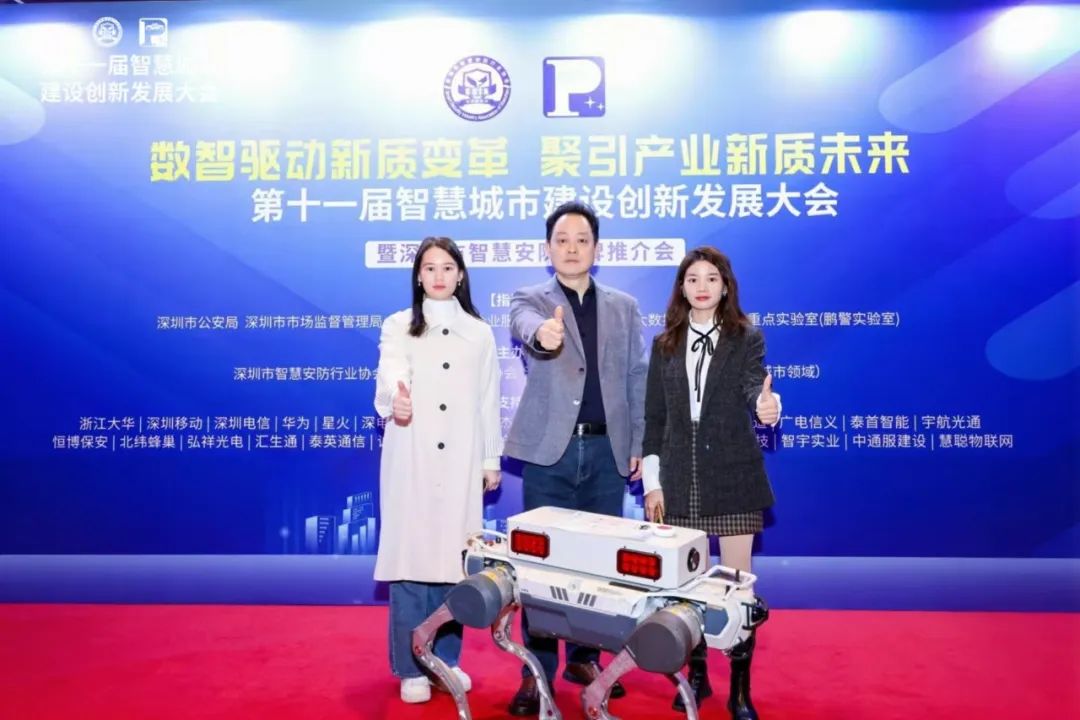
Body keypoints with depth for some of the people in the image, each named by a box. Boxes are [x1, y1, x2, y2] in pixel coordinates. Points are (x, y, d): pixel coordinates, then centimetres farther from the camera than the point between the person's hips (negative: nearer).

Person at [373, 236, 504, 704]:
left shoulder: (479, 332, 12)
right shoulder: (398, 326, 6)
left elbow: (488, 399, 11)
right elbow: (391, 372, -14)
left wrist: (491, 458, 8)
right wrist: (396, 397, -36)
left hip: (461, 459, 2)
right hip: (411, 456, -2)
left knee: (454, 557, 4)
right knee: (409, 555, -3)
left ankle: (446, 659, 18)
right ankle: (410, 668, 8)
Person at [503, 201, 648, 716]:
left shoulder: (624, 306, 11)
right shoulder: (530, 299, 2)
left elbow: (637, 379, 10)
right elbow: (525, 325, -23)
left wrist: (639, 444, 4)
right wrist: (542, 334, -47)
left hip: (606, 450, 3)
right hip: (550, 448, -2)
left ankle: (585, 657, 25)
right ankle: (537, 669, 12)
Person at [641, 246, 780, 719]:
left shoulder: (747, 338, 1)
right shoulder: (664, 344, 7)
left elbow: (755, 385, -17)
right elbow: (654, 417, 7)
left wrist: (768, 405, -42)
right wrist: (651, 482, 3)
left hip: (732, 475, -2)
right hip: (679, 477, 3)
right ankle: (696, 675, 28)